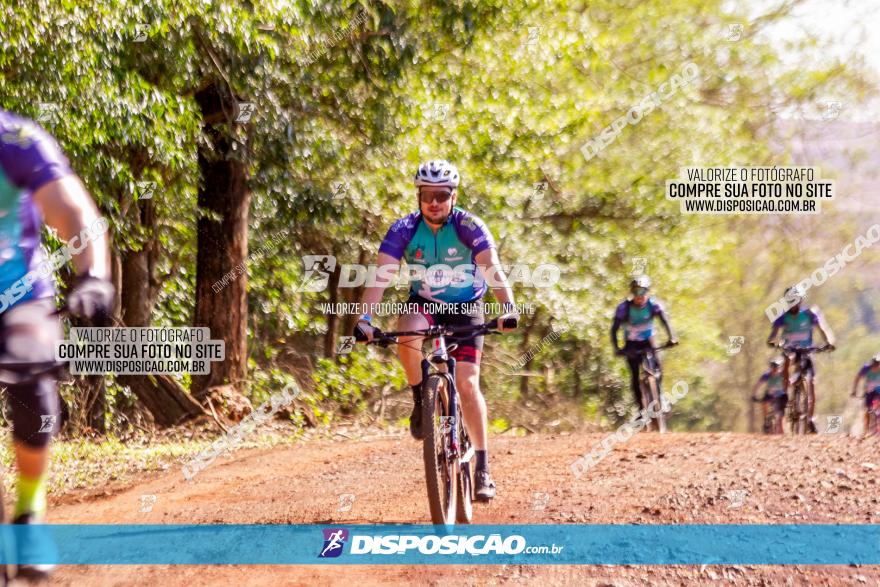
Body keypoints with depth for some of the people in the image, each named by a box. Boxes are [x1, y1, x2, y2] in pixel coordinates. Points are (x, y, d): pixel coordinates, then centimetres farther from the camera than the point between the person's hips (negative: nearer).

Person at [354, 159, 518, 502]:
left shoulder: (469, 227, -21)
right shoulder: (404, 229, -17)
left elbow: (493, 268, -32)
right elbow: (382, 275, -26)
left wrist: (508, 306, -50)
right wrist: (365, 318, -40)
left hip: (466, 307, -1)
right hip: (423, 303, 1)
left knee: (467, 384, -12)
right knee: (407, 337, -34)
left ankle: (482, 468, -5)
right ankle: (421, 401, -10)